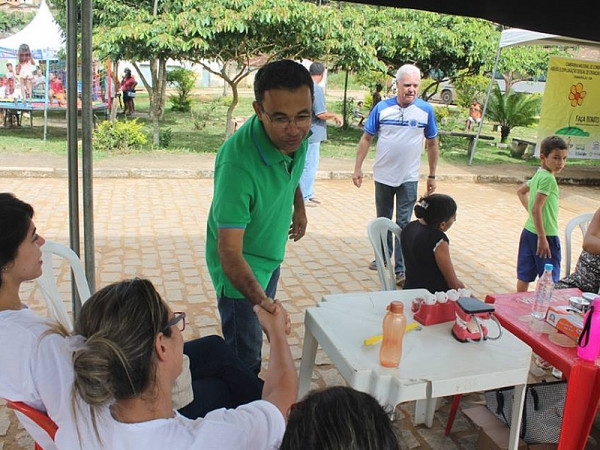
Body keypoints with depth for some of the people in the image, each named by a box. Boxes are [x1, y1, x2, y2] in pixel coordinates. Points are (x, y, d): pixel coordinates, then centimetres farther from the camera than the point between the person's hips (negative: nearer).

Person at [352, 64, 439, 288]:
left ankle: (401, 269, 5)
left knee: (403, 223, 0)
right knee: (383, 219, 17)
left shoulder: (426, 110, -4)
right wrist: (358, 168, -5)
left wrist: (432, 175, 5)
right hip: (383, 175, 1)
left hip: (408, 178, -1)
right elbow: (366, 138, 0)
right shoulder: (382, 107, -6)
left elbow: (432, 144, 4)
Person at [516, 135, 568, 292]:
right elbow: (536, 209, -23)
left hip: (528, 231, 9)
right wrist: (542, 238, -21)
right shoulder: (548, 178, -18)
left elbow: (521, 191, 25)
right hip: (546, 234, -9)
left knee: (524, 276, 14)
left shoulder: (538, 174, 8)